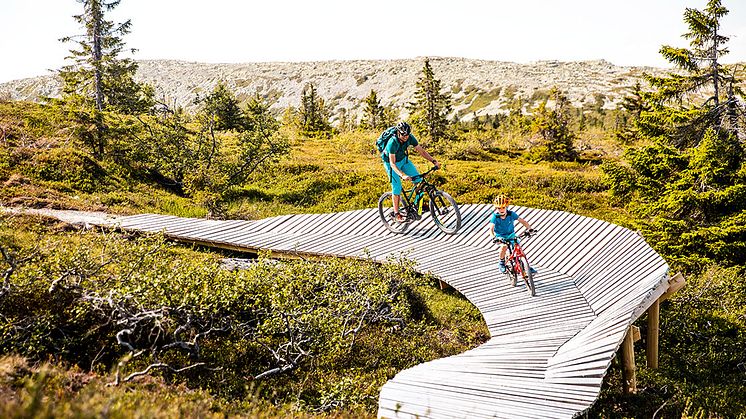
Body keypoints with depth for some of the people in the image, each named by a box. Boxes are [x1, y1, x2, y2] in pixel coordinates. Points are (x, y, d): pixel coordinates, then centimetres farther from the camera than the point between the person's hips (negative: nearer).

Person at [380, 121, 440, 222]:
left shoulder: (410, 138, -22)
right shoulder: (392, 143, -36)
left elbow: (421, 151, -14)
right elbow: (392, 164, -38)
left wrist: (433, 161, -27)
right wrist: (402, 175, -52)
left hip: (403, 159, 5)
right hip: (391, 162, -5)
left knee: (418, 179, -7)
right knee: (397, 187, -8)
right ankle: (396, 213, 5)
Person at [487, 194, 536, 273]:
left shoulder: (511, 214, -20)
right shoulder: (495, 216, -24)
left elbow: (522, 221, -19)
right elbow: (491, 229, -30)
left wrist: (529, 228, -35)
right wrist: (493, 237, -49)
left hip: (511, 234, 2)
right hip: (500, 236, -2)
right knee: (504, 246, -30)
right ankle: (502, 263, -6)